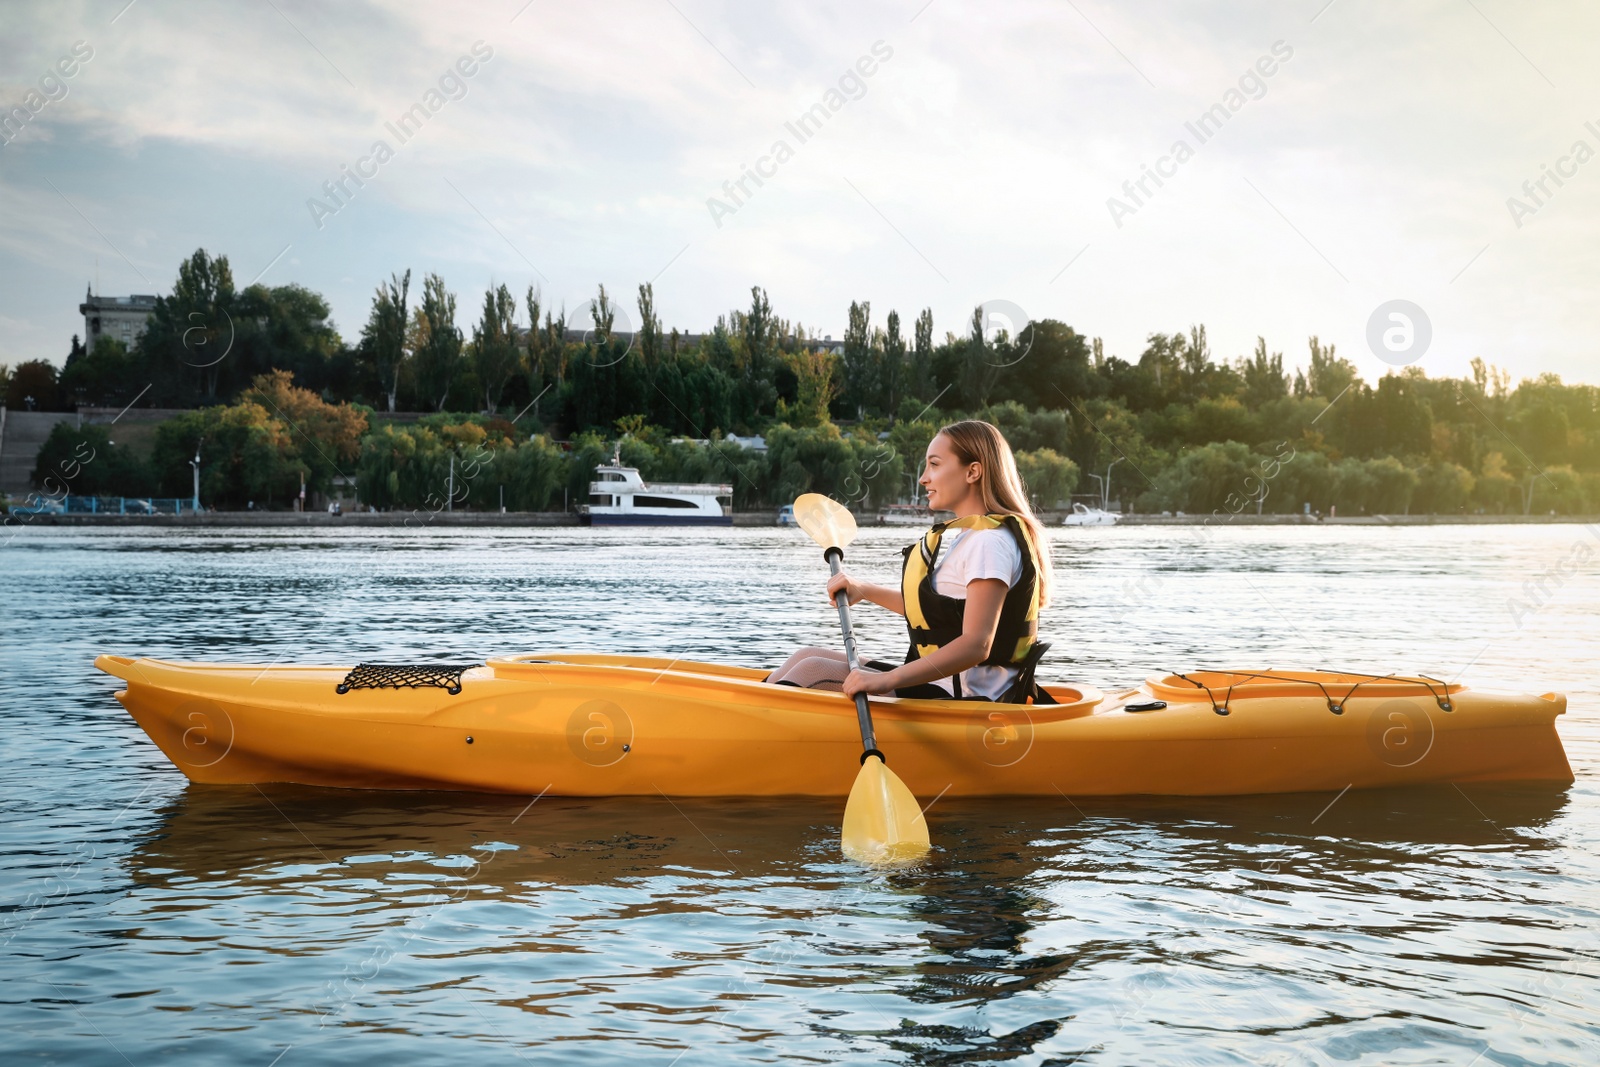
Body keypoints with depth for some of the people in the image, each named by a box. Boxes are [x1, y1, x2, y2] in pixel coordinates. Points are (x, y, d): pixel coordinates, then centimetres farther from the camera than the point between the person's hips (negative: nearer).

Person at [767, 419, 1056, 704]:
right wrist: (864, 591, 17)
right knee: (808, 657, 5)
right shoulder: (965, 535, 17)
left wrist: (888, 680, -33)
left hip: (964, 701, -10)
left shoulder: (990, 542, -16)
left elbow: (976, 645, -27)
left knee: (813, 671, -18)